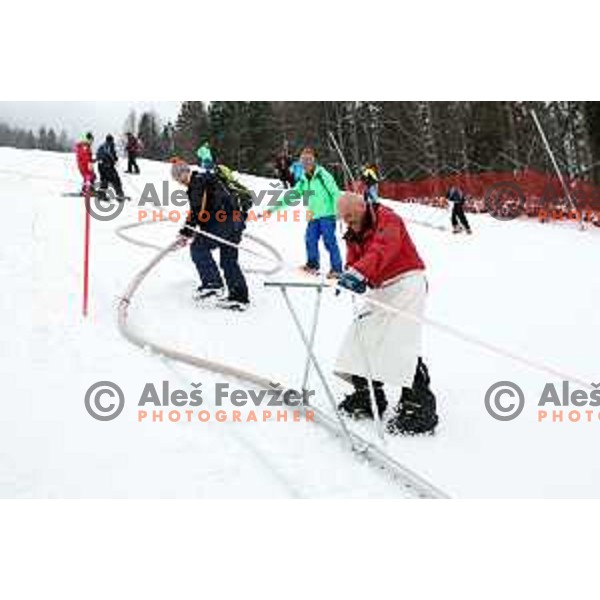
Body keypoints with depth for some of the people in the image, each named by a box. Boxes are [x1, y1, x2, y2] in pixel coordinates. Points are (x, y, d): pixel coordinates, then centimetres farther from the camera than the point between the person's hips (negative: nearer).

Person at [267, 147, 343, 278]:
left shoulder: (323, 175, -6)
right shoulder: (303, 181, 15)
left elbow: (335, 193, -11)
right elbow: (291, 197, 19)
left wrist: (338, 211, -18)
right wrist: (274, 208, 17)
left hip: (327, 215, -7)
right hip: (313, 216, 7)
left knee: (329, 241, -9)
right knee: (310, 239, 7)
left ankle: (336, 268, -4)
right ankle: (313, 264, 24)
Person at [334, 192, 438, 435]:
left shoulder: (387, 219, -11)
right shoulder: (354, 235, 15)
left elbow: (382, 249, -30)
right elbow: (353, 262, 5)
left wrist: (358, 272, -46)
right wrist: (349, 276, -21)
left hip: (406, 282, -9)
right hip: (381, 288, 9)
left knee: (400, 346, -19)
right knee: (361, 336, 8)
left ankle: (419, 408, -15)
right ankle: (368, 397, 21)